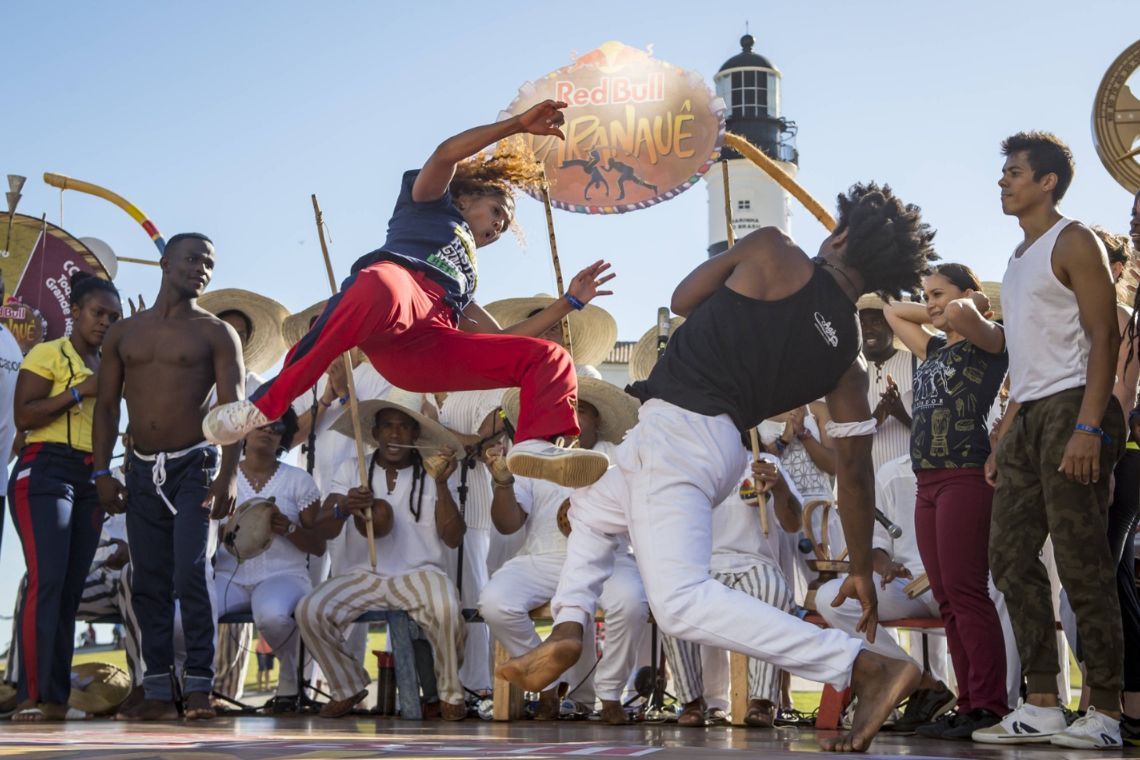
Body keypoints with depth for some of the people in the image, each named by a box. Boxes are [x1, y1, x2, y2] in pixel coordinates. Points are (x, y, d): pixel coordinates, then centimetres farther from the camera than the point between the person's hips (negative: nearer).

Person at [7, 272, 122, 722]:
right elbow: (23, 416, -10)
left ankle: (57, 697, 2)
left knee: (72, 588, 2)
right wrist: (79, 391, -14)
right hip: (45, 471, -7)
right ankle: (32, 696, -18)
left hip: (92, 479, 7)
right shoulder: (47, 355, 0)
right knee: (47, 580, -17)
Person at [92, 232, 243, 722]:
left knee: (191, 574, -13)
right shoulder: (124, 333, 12)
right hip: (142, 469, 4)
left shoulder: (215, 333, 1)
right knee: (148, 583, 3)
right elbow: (107, 405, 12)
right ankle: (157, 693, 7)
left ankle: (199, 688, -9)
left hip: (194, 464, -4)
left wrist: (227, 476, -19)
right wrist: (102, 472, 1)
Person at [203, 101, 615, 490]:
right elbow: (446, 154, 12)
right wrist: (518, 124, 12)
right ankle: (265, 402, -39)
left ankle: (537, 444, -39)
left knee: (550, 358, -6)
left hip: (430, 348, 6)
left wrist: (570, 301, 41)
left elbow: (503, 339, 38)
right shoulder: (433, 202, 33)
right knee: (382, 289, -44)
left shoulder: (465, 279, 46)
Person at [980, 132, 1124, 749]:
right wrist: (1004, 437, 18)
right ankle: (1041, 705, 5)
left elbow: (1104, 338, -12)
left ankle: (1104, 712, -6)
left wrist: (1088, 426, -23)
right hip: (1028, 417, 9)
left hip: (1070, 408, -9)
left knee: (1080, 560, -10)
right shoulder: (1020, 258, 22)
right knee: (1009, 554, 3)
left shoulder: (1073, 243, -3)